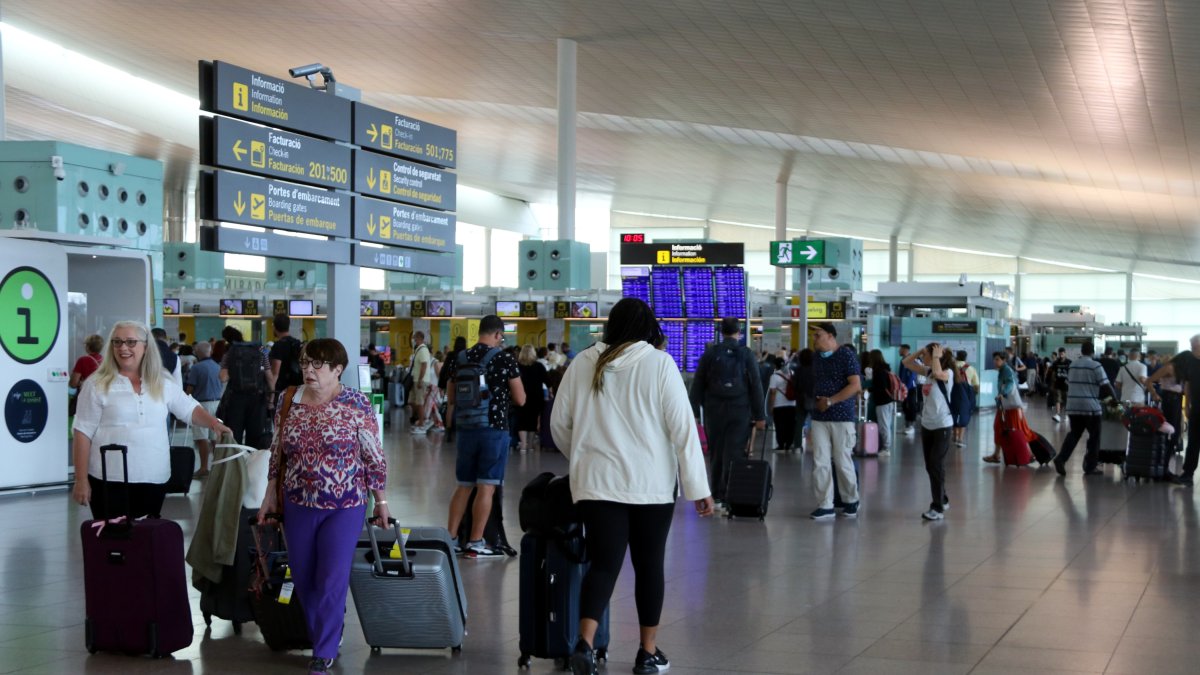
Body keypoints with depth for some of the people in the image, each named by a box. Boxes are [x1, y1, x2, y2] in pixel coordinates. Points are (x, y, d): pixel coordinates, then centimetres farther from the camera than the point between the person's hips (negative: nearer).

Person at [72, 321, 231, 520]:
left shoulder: (163, 384, 11)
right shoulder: (97, 385, -1)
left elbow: (190, 409, 13)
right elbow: (83, 433, -2)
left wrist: (214, 423, -9)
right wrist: (81, 480, -6)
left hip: (154, 479, 4)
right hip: (110, 480, -4)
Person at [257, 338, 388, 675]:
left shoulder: (356, 404, -11)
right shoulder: (287, 402, 0)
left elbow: (374, 457, -6)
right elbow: (277, 454, 10)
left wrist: (381, 501, -3)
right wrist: (270, 497, 9)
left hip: (344, 507, -4)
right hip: (298, 506, 4)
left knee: (332, 580, -3)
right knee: (303, 578, 11)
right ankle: (321, 635, 31)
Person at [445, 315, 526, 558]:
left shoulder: (459, 360, 5)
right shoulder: (505, 360, -8)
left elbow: (450, 399, 14)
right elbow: (520, 400, -5)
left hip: (466, 428, 5)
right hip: (494, 428, -5)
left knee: (464, 486, 15)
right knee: (486, 487, 0)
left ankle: (450, 538, 16)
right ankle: (475, 543, 1)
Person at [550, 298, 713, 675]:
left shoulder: (583, 363, 4)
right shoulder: (659, 364, -4)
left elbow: (559, 424, 10)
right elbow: (683, 428, -7)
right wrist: (698, 487, -3)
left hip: (597, 483, 2)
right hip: (651, 484, -1)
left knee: (603, 563, 3)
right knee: (649, 564, 11)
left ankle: (585, 642, -17)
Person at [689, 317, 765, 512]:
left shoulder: (709, 354, 3)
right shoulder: (746, 354, -1)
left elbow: (697, 385, 3)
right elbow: (756, 386, -2)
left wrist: (693, 412, 8)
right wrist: (759, 416, 0)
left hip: (714, 412, 2)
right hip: (740, 412, -2)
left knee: (716, 454, 11)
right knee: (733, 455, -2)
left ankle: (717, 496, 16)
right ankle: (728, 497, -7)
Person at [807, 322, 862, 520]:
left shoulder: (846, 355, -7)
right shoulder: (816, 357, 11)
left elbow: (856, 385, -14)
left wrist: (830, 401, -15)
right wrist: (817, 400, 7)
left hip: (842, 416, -5)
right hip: (819, 417, 5)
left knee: (842, 461, 1)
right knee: (820, 462, -1)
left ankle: (850, 501, 20)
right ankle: (825, 505, 3)